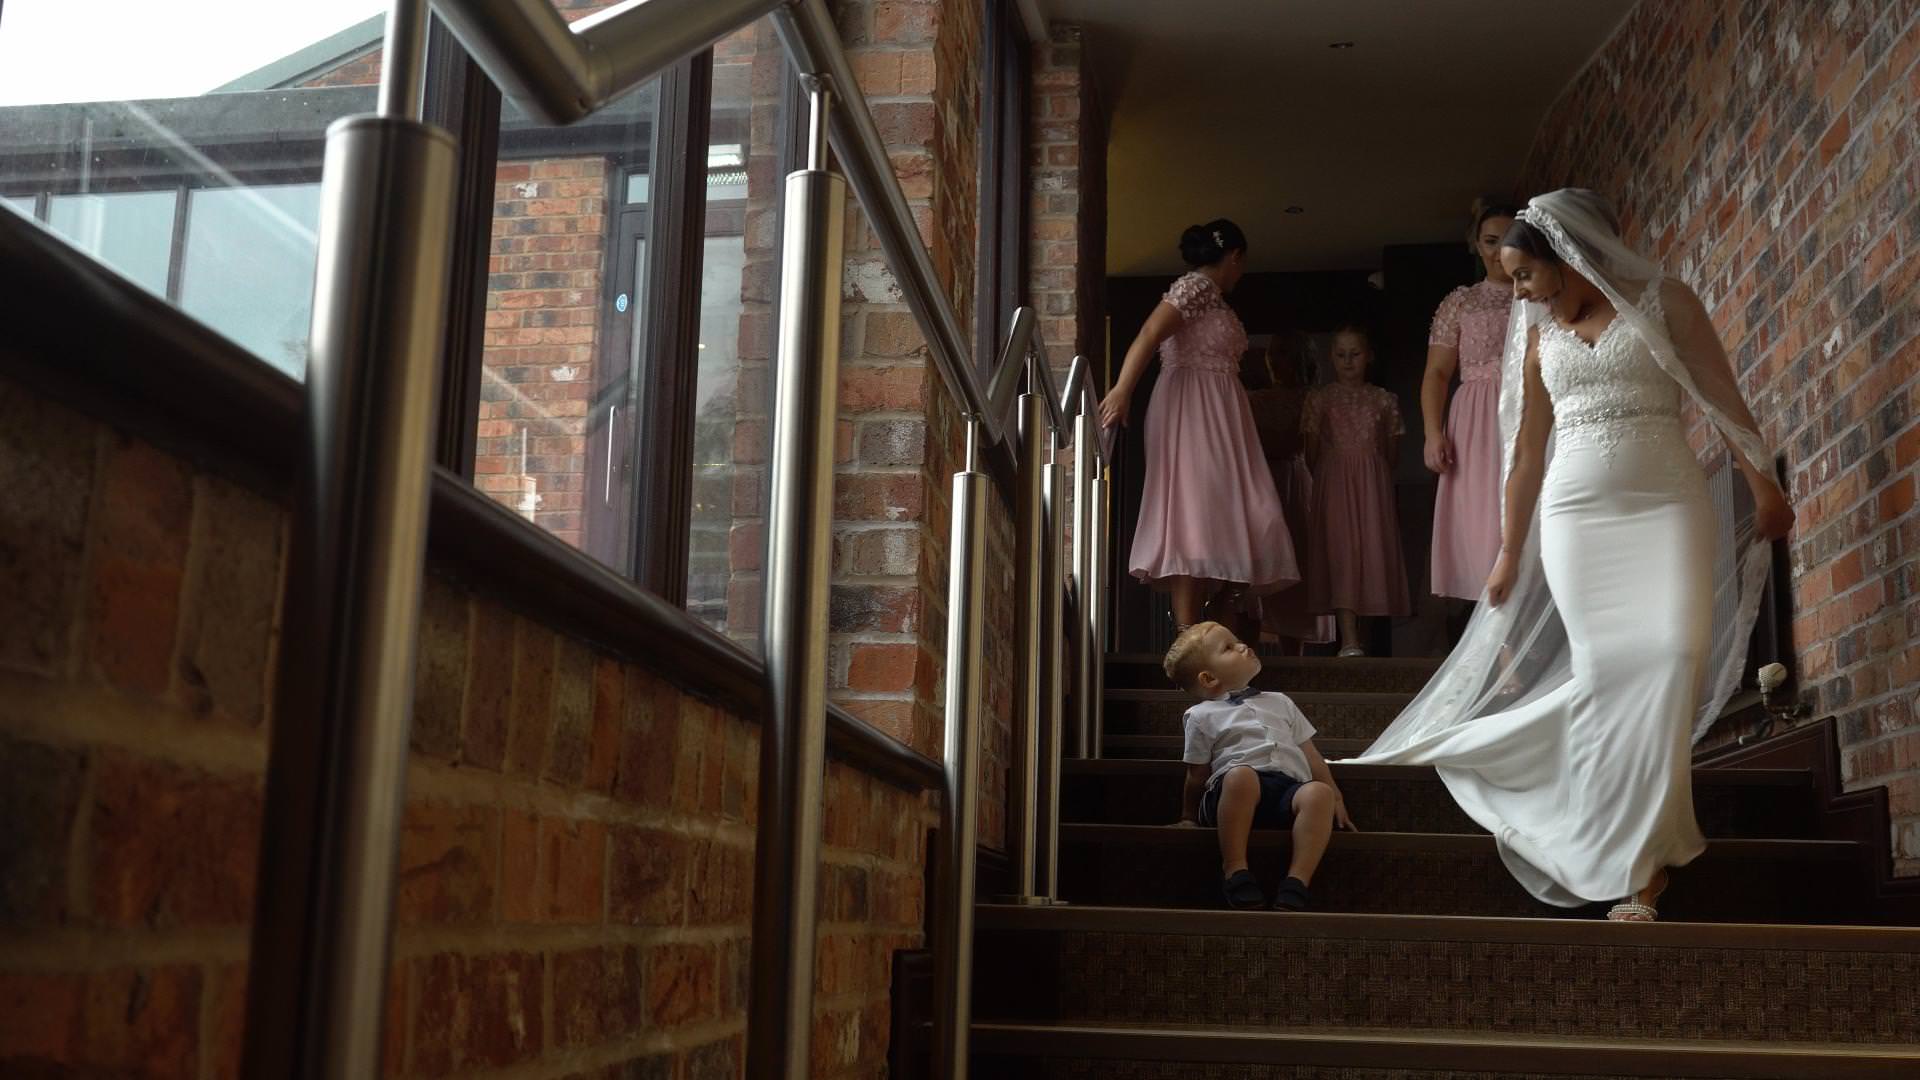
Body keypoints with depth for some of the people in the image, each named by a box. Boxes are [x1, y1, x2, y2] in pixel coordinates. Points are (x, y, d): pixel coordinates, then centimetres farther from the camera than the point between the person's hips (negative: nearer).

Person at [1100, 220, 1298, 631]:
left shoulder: (1211, 297, 23)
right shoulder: (1197, 286, -6)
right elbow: (1150, 334, -19)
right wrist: (1122, 390, -30)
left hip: (1214, 414, 10)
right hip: (1192, 409, -10)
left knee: (1216, 516, 3)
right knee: (1194, 511, -14)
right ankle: (1187, 639, -18)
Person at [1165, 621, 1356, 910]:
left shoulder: (1280, 703, 30)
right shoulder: (1202, 716, 17)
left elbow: (1310, 755, 29)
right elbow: (1196, 775, 18)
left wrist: (1335, 797, 21)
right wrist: (1188, 818, 16)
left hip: (1290, 789, 3)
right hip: (1230, 791, -3)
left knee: (1319, 792, -32)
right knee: (1241, 775, -40)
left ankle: (1296, 883, -37)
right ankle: (1235, 870, -33)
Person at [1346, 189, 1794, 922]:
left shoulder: (1665, 302, 5)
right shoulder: (1539, 335, 14)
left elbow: (1725, 402, 3)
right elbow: (1527, 450, 18)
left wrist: (1764, 486, -5)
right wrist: (1509, 551, 18)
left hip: (1667, 502, -2)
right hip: (1574, 511, 3)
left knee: (1672, 656, -16)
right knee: (1606, 666, -7)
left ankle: (1641, 854, -10)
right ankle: (1640, 862, 2)